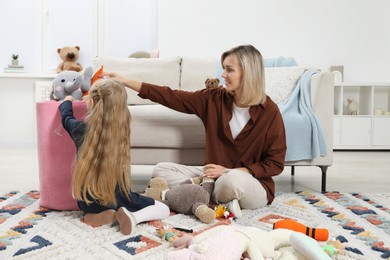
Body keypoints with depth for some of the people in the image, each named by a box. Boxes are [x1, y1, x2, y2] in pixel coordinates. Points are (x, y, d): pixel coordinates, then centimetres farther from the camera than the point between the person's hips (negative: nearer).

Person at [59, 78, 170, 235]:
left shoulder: (81, 130, -11)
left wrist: (67, 101, 35)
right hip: (116, 200, -1)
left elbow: (66, 117, 14)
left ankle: (102, 216, 3)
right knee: (163, 209, 13)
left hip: (87, 202, 2)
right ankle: (132, 217, -13)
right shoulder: (120, 129, -7)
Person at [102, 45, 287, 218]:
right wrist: (126, 82, -5)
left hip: (254, 186, -6)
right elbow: (171, 97, -1)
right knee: (161, 170, -8)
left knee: (232, 180, -40)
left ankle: (208, 199, -8)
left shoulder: (270, 111, -14)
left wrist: (230, 171, -20)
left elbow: (276, 164, -10)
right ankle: (222, 202, -16)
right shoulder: (213, 99, -3)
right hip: (216, 176, 6)